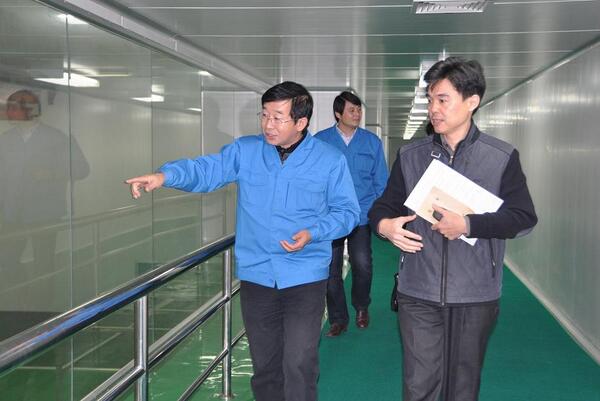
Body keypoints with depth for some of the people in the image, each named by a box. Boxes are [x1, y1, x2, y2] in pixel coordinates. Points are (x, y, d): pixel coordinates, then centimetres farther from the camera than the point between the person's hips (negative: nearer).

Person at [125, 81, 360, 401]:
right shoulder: (245, 151, 3)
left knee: (299, 368, -7)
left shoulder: (330, 160, -1)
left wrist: (313, 234, -15)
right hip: (256, 277, 3)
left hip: (305, 279, -2)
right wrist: (165, 175, -26)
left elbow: (346, 211, 2)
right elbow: (206, 170, -8)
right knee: (264, 366, 15)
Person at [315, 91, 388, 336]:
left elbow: (381, 181, 9)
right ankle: (338, 319, 20)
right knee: (331, 270, 4)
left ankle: (361, 307, 22)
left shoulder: (372, 141, 6)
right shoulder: (320, 141, 1)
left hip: (362, 215, 0)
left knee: (362, 265, -7)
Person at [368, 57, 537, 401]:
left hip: (476, 295, -1)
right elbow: (384, 205, 10)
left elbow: (524, 217, -5)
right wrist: (384, 223, -15)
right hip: (418, 293, 1)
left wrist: (468, 224, -18)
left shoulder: (503, 157, -1)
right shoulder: (410, 156, 6)